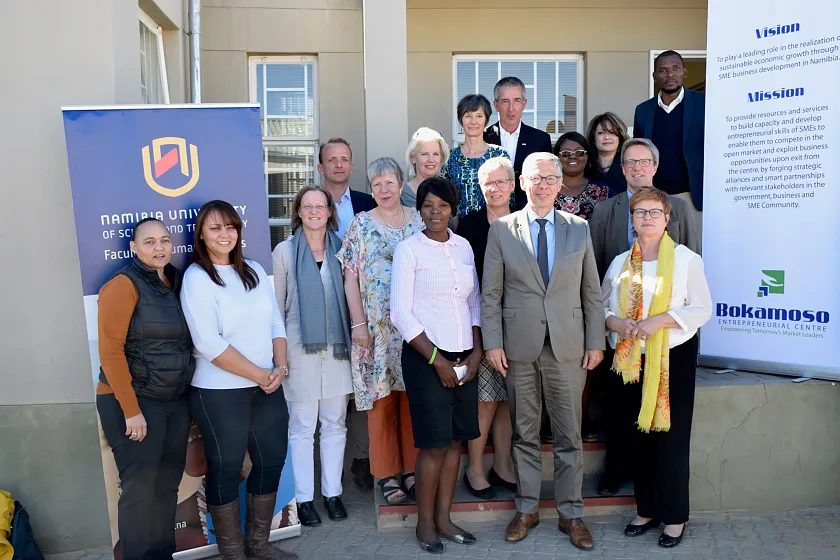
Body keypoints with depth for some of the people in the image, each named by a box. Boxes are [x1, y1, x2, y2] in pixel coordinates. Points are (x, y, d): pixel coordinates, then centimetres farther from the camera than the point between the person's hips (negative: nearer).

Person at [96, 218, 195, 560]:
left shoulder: (176, 283, 9)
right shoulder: (124, 285, -11)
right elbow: (110, 351, -16)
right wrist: (131, 410, -18)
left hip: (176, 402, 6)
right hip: (132, 402, -6)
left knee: (167, 485, 12)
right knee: (140, 489, -1)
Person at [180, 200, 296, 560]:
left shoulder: (254, 271, 9)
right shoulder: (196, 278, -9)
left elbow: (276, 322, 10)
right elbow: (209, 344, -17)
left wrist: (280, 367, -7)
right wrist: (260, 375, -16)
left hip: (267, 387, 6)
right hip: (219, 393, -6)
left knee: (271, 462, 12)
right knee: (226, 471, 7)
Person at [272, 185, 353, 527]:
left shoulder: (340, 249, 7)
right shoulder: (285, 251, 1)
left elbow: (351, 296, 12)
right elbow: (276, 304, 2)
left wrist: (355, 339, 8)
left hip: (337, 348, 3)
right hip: (300, 348, -2)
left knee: (335, 424, 9)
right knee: (302, 427, 3)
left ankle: (332, 492, 21)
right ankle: (304, 497, 15)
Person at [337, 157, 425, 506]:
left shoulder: (419, 221, 7)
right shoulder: (361, 225, 2)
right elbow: (350, 278, 0)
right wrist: (358, 324, -6)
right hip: (376, 328, -2)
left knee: (413, 401, 8)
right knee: (381, 402, 3)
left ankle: (412, 468, 23)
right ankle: (387, 474, 16)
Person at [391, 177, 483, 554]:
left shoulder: (464, 247, 9)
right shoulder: (408, 249, -6)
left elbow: (474, 303, 13)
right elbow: (401, 313, -10)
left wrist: (477, 351, 1)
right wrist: (436, 360, -12)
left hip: (464, 357, 5)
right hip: (425, 357, -5)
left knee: (456, 440, 10)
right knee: (434, 444, 0)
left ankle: (443, 518, 24)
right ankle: (424, 523, 18)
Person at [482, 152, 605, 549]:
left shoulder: (579, 229, 6)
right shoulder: (501, 229, 2)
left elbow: (591, 291, 7)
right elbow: (490, 293, 1)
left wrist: (595, 342, 3)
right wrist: (493, 343, -5)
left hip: (567, 347, 1)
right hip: (519, 347, 0)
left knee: (569, 435, 8)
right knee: (524, 433, 11)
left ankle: (571, 513, 23)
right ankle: (527, 508, 27)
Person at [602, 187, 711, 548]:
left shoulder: (686, 259, -2)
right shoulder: (620, 262, 10)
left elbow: (702, 309, -6)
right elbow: (603, 307, 9)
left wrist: (659, 320, -19)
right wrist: (617, 322, -13)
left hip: (674, 357, -4)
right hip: (632, 359, 4)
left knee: (671, 437, 0)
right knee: (640, 436, 10)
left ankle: (674, 516, 15)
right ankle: (647, 509, 24)